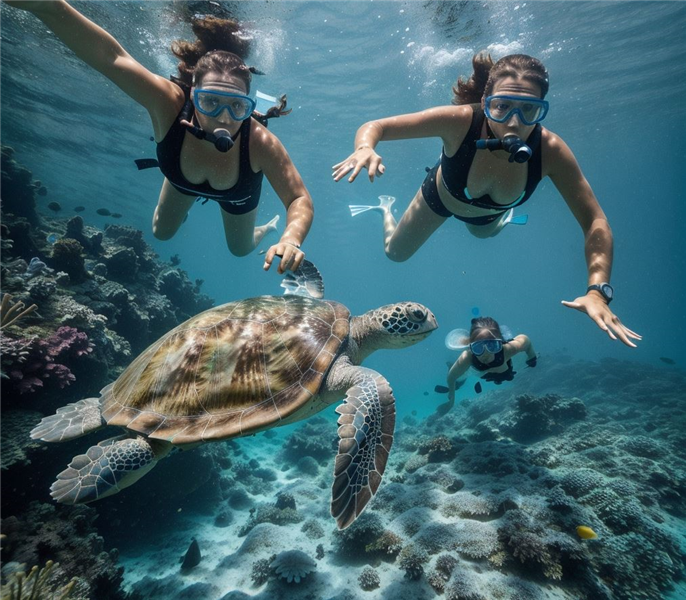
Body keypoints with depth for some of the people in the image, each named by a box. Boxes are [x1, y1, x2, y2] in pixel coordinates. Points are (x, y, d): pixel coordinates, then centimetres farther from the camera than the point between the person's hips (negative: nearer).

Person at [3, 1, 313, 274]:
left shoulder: (260, 142, -44)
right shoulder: (171, 104, -42)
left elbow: (300, 200, -42)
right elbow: (111, 56, -51)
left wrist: (291, 238, -62)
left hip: (239, 195, -1)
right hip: (182, 181, 2)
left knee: (241, 249, 23)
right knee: (161, 232, 25)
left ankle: (264, 230, 59)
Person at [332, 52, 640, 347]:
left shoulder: (551, 151, -38)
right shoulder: (459, 121, -43)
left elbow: (595, 222, -33)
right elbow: (375, 126, -37)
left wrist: (598, 290, -48)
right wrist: (365, 148, -62)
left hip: (487, 213, 2)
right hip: (440, 196, -2)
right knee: (395, 252, 18)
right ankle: (386, 209, 49)